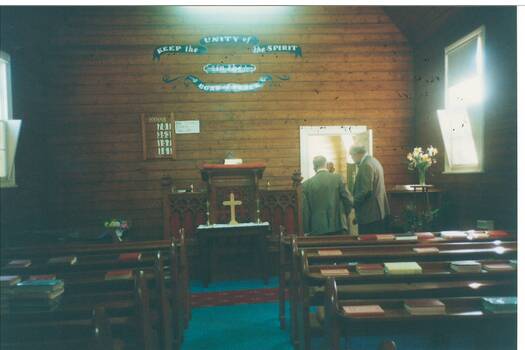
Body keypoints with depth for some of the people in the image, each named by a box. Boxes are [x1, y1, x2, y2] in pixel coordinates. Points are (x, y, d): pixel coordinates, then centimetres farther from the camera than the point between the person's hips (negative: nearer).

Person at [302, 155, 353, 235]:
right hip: (338, 226, 0)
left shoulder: (307, 184, 0)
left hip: (317, 229, 0)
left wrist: (307, 231, 9)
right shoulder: (338, 178, -1)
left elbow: (304, 210, 1)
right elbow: (348, 201, -2)